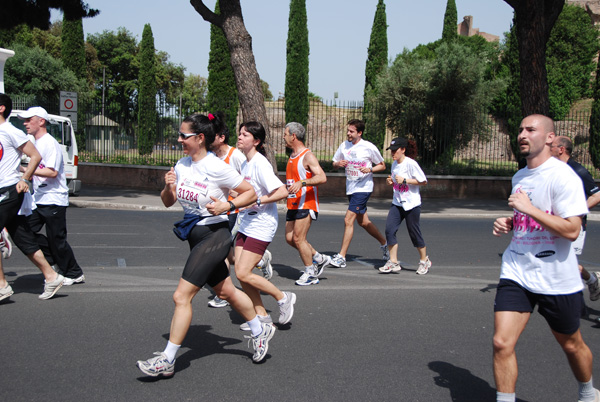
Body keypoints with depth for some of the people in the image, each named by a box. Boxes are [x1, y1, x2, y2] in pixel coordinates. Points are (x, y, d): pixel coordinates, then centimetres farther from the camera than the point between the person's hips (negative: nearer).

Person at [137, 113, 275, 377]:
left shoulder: (216, 167, -16)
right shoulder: (182, 165, 5)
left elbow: (250, 193, -8)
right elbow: (168, 202, 12)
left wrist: (227, 206, -21)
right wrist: (168, 187, -8)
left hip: (214, 234, -8)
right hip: (195, 235, 8)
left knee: (182, 296, -11)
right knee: (225, 291, 20)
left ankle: (167, 361, -2)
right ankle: (260, 331, 40)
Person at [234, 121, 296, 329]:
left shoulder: (260, 164, -17)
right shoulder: (245, 163, 10)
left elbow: (282, 192, -25)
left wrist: (258, 201, -25)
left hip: (261, 226, -9)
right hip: (246, 224, 9)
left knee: (243, 273, -10)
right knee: (240, 273, 5)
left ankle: (283, 298, 8)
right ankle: (261, 314, 18)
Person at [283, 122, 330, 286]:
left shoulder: (308, 156, -13)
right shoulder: (292, 156, 16)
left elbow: (322, 177, -26)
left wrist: (301, 183, -36)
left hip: (306, 204, -9)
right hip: (293, 204, 9)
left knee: (298, 239, -9)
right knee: (290, 238, 7)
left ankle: (310, 274, 5)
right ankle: (319, 258, 21)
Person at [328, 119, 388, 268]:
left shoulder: (369, 147, -9)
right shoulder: (344, 145, 6)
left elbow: (382, 166, 1)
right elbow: (334, 163, 15)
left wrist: (370, 169, -18)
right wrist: (338, 164, -9)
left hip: (363, 188, -7)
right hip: (350, 188, 7)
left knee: (348, 220, -15)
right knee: (363, 222, 15)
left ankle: (341, 256, -11)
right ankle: (385, 243, 37)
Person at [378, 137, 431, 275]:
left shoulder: (411, 164, -14)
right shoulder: (394, 164, 8)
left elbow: (423, 181, -14)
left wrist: (404, 180, -19)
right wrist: (390, 182, -1)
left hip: (412, 204, -6)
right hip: (397, 204, 6)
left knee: (414, 233, 3)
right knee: (389, 229, -9)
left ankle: (424, 261, 26)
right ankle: (393, 262, -3)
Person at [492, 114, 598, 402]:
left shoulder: (563, 176, -14)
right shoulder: (519, 177, 9)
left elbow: (571, 230, -22)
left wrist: (529, 208, -23)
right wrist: (507, 224, 4)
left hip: (557, 279, -5)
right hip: (516, 273, 5)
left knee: (571, 345, 16)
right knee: (502, 343, -9)